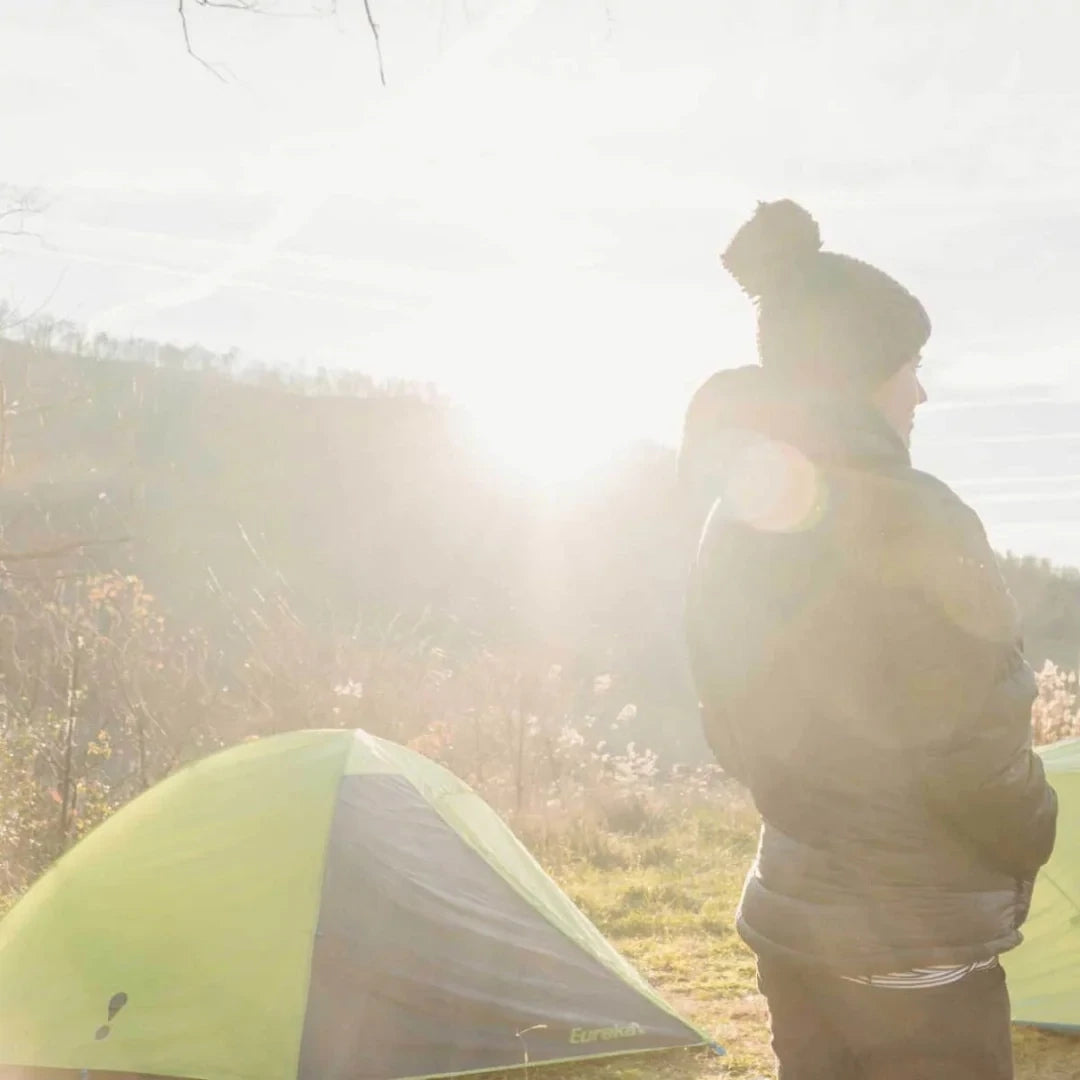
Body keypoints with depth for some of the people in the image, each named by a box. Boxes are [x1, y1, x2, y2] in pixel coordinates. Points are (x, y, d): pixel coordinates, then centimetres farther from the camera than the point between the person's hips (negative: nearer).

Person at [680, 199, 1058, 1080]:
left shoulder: (737, 523, 4)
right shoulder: (912, 521, -20)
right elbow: (973, 752, -18)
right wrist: (1034, 840, 1)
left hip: (788, 915, 8)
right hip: (916, 948, -8)